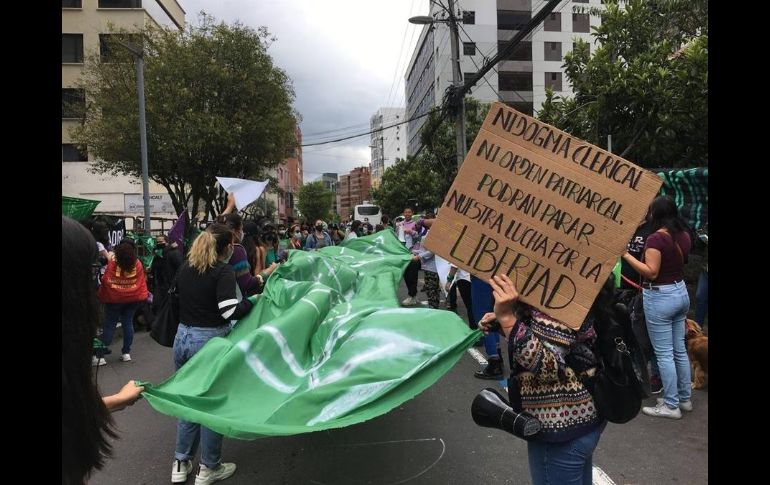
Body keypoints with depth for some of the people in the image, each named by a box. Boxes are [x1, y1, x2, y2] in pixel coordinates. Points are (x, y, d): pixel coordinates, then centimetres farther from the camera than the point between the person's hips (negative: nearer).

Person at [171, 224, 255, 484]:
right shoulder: (224, 271, -14)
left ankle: (181, 464, 29)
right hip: (210, 341, -6)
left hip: (182, 338, 7)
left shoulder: (186, 267, 7)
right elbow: (229, 310, -23)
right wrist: (253, 301, -8)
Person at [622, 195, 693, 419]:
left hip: (660, 297, -8)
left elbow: (651, 272, -22)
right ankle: (685, 398, 29)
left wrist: (626, 255, -20)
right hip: (681, 292, 8)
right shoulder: (684, 235, 4)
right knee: (679, 349, 18)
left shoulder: (656, 238, -20)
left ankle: (671, 406, 10)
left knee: (664, 353, 1)